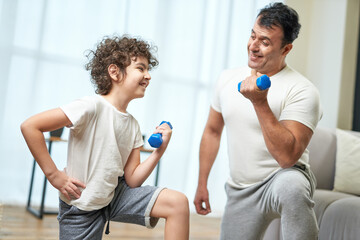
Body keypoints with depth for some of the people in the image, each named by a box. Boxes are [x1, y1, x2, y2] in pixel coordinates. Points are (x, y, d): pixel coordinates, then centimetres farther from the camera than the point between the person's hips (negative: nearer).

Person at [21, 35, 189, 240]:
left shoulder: (133, 125, 0)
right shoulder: (93, 107, -22)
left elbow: (132, 180, -1)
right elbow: (30, 126, -25)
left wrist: (159, 151, -13)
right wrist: (54, 175, -21)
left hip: (115, 195, 6)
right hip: (82, 208, -6)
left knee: (178, 202, -8)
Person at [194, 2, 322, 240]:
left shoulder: (302, 91, -17)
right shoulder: (228, 78, 2)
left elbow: (288, 157, -27)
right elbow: (212, 131, 14)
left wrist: (260, 103, -30)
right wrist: (202, 183, 16)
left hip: (282, 178, -6)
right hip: (240, 191, 6)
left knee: (290, 185, -39)